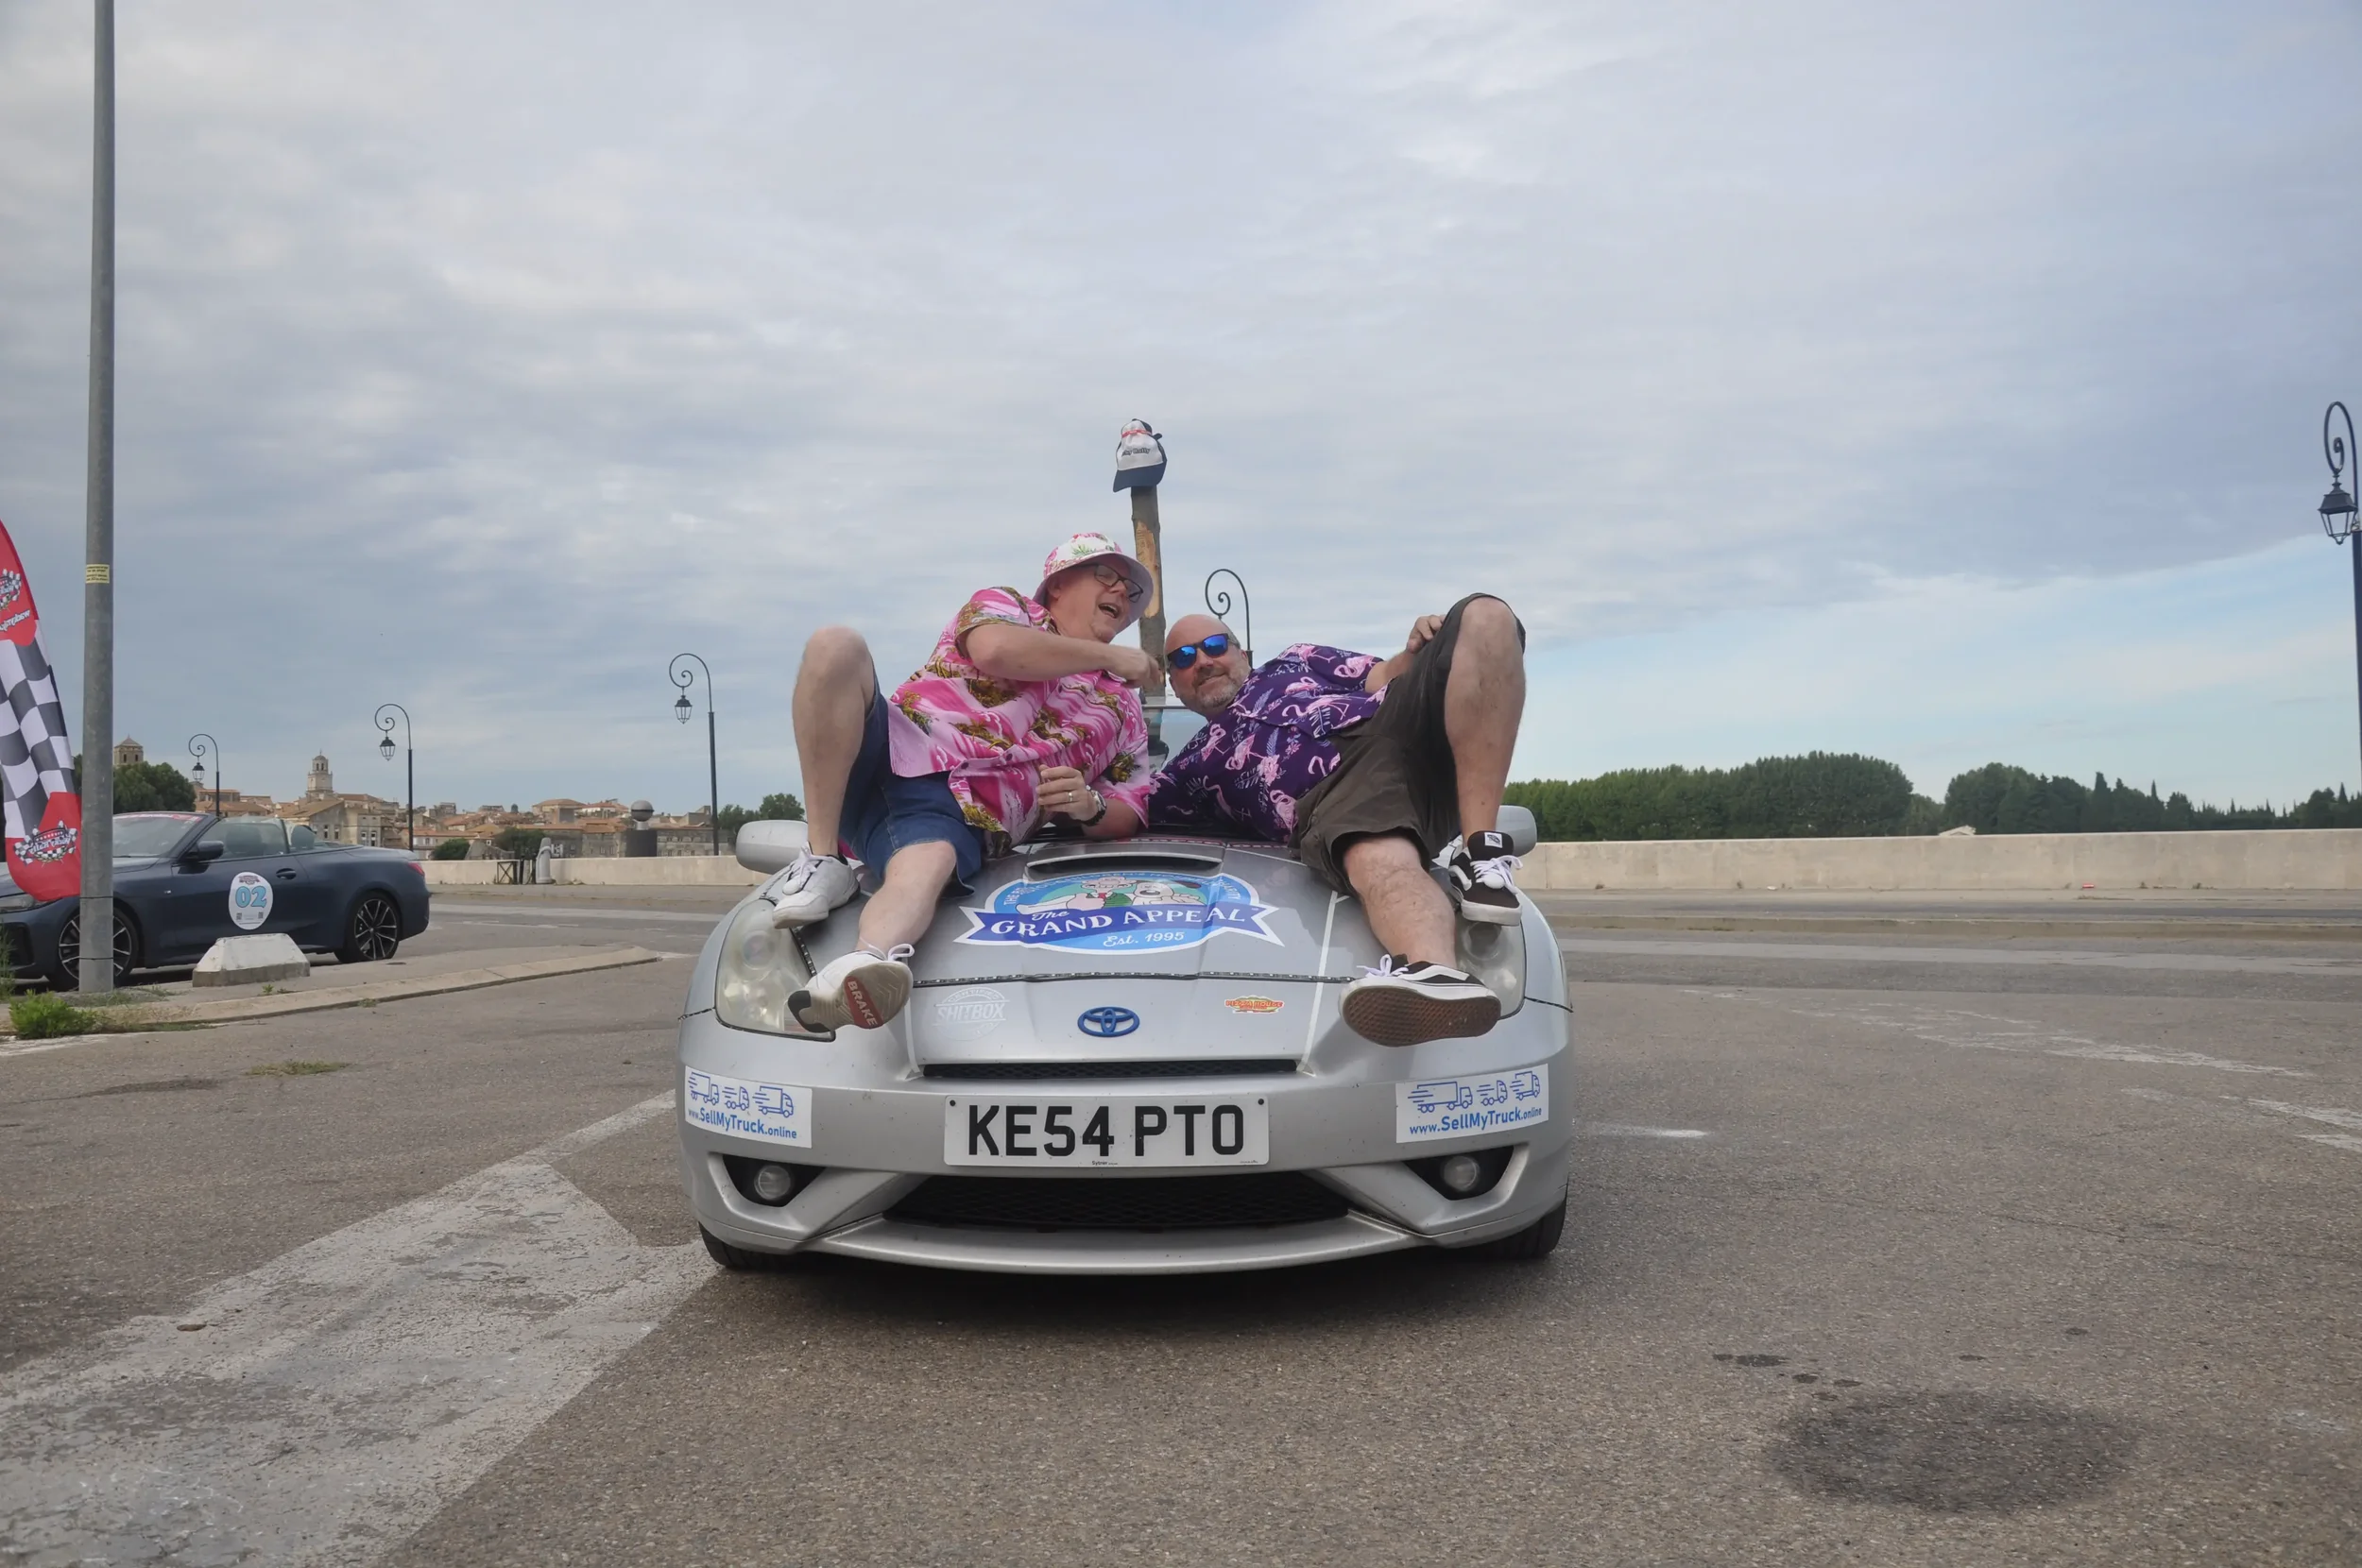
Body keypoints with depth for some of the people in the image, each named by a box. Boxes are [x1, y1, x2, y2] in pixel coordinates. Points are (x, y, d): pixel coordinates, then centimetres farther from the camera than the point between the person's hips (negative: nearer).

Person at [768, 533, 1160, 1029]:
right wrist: (1111, 656, 5)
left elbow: (1130, 814, 22)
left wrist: (1091, 805, -4)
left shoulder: (1124, 712, 28)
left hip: (958, 813, 0)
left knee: (928, 865, -37)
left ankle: (857, 974, -71)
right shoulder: (1005, 605, 20)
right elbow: (997, 649, -6)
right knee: (836, 646, -27)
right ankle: (821, 862, -27)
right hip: (889, 743, 1)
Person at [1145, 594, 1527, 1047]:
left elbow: (1381, 679, 25)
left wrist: (1413, 653, 1)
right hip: (1337, 794, -2)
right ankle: (1432, 976, -77)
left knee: (1484, 616, -26)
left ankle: (1481, 850, -38)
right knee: (1378, 862, -40)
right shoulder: (1188, 770, 34)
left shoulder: (1297, 663, 38)